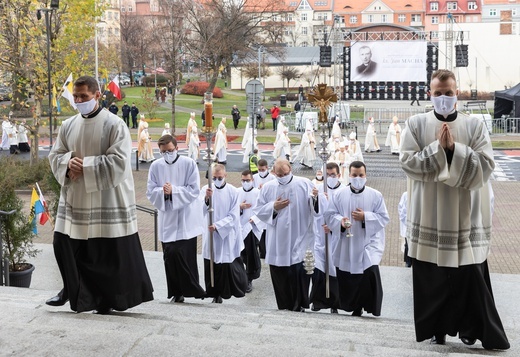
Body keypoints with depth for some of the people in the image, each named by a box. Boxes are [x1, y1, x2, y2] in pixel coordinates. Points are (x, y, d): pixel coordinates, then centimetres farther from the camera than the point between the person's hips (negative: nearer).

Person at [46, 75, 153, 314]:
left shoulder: (114, 125, -8)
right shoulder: (68, 125, 9)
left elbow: (119, 162, -15)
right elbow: (55, 155, 12)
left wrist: (84, 166, -17)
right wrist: (68, 162, -11)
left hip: (106, 201, -5)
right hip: (73, 199, 5)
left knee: (108, 253, 1)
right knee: (64, 245, 8)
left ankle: (108, 298, 19)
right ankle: (72, 290, 30)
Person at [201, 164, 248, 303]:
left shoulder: (232, 191, -4)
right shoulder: (205, 190, -1)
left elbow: (233, 216, -7)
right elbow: (200, 211, -10)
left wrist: (217, 226, -17)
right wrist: (206, 198, -28)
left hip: (228, 235, -2)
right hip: (210, 235, 2)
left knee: (227, 264, -2)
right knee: (211, 265, 5)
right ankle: (216, 293, 17)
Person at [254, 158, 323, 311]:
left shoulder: (304, 184, -1)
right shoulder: (268, 188, 6)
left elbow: (316, 207, -5)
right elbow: (259, 211, 9)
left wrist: (315, 198, -27)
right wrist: (273, 207, -8)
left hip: (299, 240, -3)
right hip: (277, 242, 3)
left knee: (299, 271, -7)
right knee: (279, 274, 7)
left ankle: (299, 305, 8)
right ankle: (284, 306, 20)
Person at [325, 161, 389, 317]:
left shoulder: (375, 195, 0)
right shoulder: (340, 195, 5)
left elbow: (384, 218, -1)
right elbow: (330, 215, 6)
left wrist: (365, 217, -15)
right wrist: (340, 221, -15)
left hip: (369, 243, -3)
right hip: (346, 246, 3)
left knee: (370, 272, -19)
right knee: (345, 276, 6)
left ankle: (373, 309, -4)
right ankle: (355, 308, 26)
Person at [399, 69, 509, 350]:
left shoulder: (475, 126, 2)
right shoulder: (415, 124, 2)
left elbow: (486, 166, -7)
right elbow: (407, 161, -7)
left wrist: (454, 148, -16)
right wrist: (437, 147, -15)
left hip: (465, 216, 0)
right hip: (429, 216, 0)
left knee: (470, 276, 1)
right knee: (430, 277, 7)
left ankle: (470, 329, 15)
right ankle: (433, 329, 21)